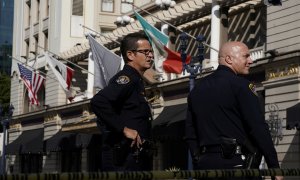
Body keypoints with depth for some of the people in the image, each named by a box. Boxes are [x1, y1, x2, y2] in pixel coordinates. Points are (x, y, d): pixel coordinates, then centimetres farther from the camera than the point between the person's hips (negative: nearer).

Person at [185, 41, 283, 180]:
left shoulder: (197, 89, 17)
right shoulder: (239, 84, -5)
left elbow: (190, 134, 18)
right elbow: (258, 128, -12)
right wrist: (274, 167, -10)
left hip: (205, 163, 7)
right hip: (237, 163, -7)